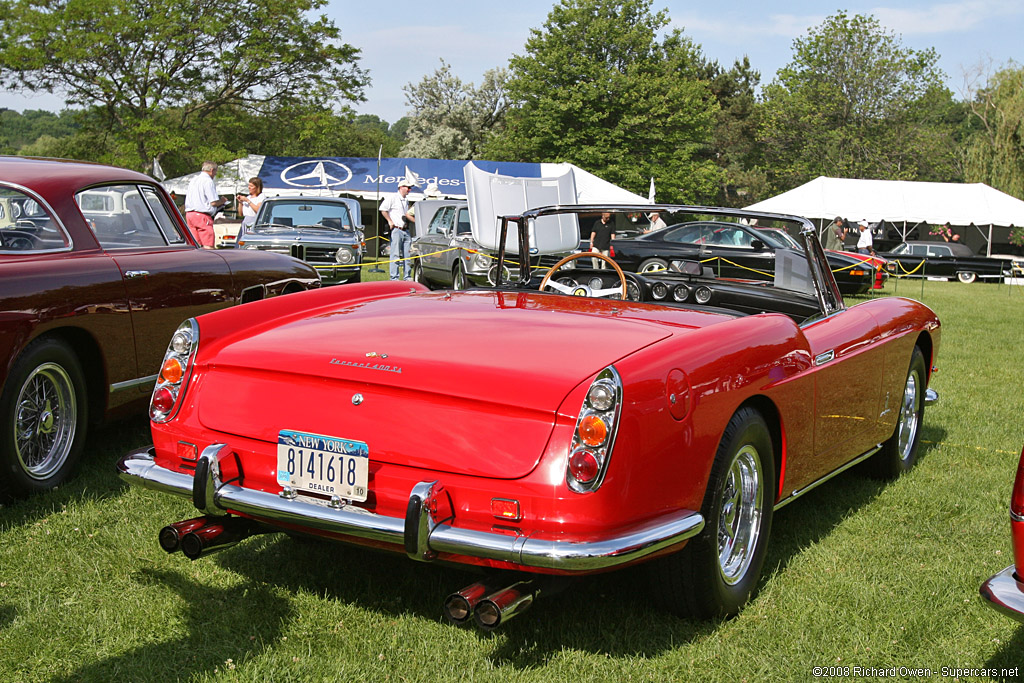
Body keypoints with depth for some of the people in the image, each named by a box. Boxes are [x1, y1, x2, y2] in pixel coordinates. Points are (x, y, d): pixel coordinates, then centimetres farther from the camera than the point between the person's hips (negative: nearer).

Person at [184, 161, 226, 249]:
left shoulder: (193, 180, 18)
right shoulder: (208, 181, -8)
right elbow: (214, 202, -13)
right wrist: (222, 201, 7)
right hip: (201, 215, -8)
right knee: (208, 246, -10)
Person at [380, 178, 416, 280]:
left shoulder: (406, 201, 19)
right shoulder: (393, 198, -5)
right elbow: (383, 209, -10)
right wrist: (390, 221, -10)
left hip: (406, 230, 8)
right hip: (396, 230, -7)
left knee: (407, 255, 6)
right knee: (395, 255, -7)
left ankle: (407, 277, 11)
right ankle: (394, 278, -5)